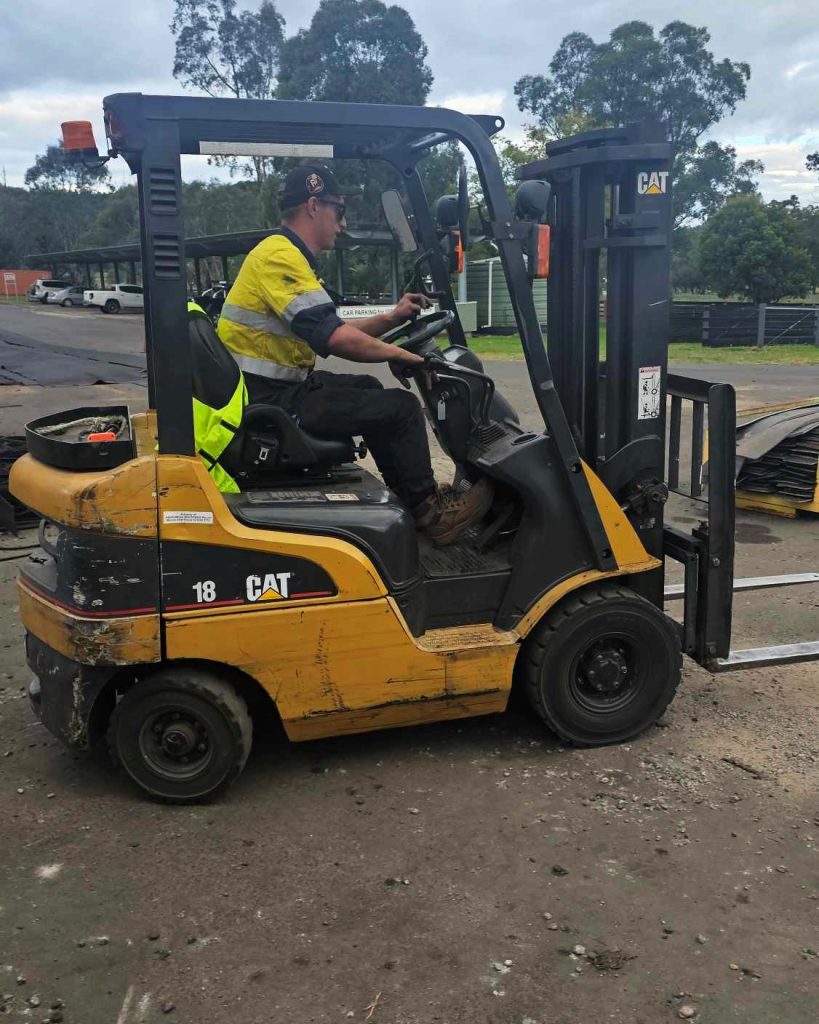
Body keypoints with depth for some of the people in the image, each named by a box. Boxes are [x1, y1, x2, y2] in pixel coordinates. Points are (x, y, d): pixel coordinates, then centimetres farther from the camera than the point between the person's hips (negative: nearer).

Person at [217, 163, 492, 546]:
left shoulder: (287, 254, 17)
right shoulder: (281, 256, -17)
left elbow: (331, 333, 19)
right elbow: (331, 337, -26)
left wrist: (392, 317, 14)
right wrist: (395, 353, -11)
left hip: (276, 388, 11)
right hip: (270, 399, -11)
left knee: (367, 388, 27)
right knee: (401, 408, -8)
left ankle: (406, 492, 29)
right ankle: (428, 511, 9)